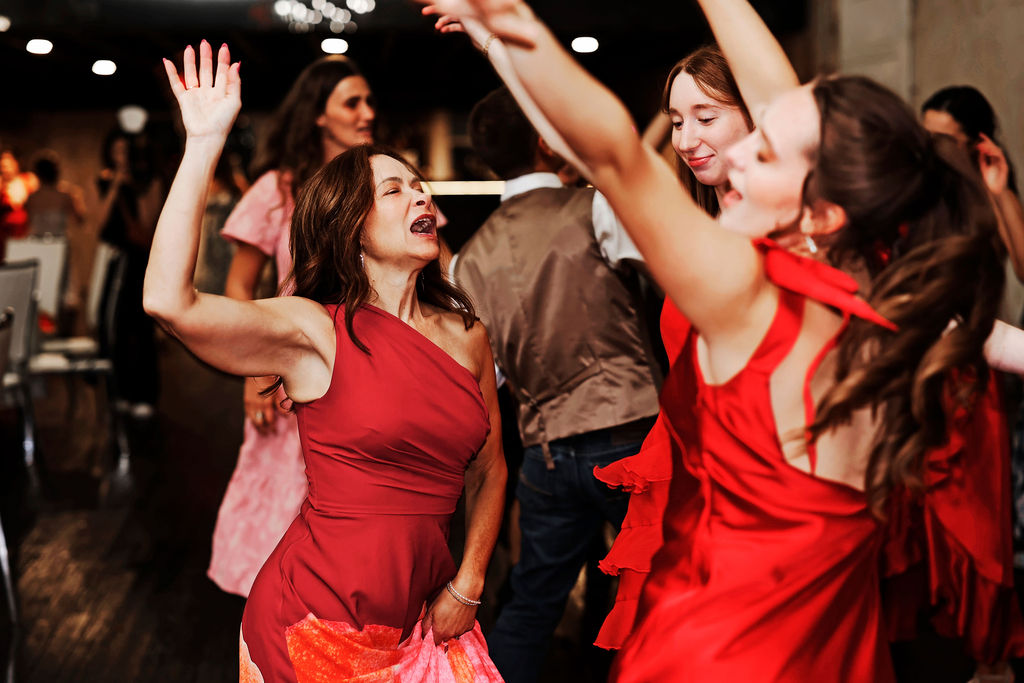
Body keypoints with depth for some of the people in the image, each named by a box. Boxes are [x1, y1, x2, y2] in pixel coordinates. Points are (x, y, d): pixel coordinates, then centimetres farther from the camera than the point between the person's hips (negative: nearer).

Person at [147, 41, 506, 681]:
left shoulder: (468, 335, 4)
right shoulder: (317, 330, -10)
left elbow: (488, 471, 14)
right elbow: (170, 301, -25)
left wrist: (467, 586, 2)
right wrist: (205, 143, -24)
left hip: (422, 620, 4)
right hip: (318, 620, -4)